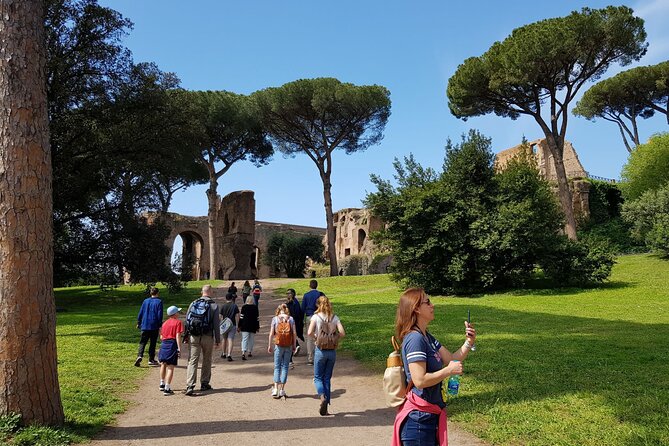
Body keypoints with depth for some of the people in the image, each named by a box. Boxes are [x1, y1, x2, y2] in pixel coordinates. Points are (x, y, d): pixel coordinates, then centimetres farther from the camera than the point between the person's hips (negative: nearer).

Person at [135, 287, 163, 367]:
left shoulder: (145, 301, 6)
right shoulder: (159, 301, -5)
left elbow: (140, 313, 9)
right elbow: (160, 315, -8)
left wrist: (138, 323, 20)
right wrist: (160, 325, -1)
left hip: (145, 326, 3)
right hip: (154, 326, -3)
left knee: (142, 342, 6)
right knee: (153, 343, 8)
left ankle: (139, 356, -17)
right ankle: (151, 360, 13)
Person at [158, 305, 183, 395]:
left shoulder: (165, 323, 12)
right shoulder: (178, 322, -7)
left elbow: (161, 336, 13)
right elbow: (178, 336, -14)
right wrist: (179, 348, -14)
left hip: (164, 344, 7)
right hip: (172, 344, -7)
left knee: (163, 364, 23)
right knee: (170, 367, -4)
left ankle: (162, 384, 39)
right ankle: (167, 389, -7)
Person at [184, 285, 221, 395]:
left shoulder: (193, 303, 4)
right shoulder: (214, 305, -3)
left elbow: (187, 320, 7)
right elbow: (216, 324, -3)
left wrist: (187, 335, 16)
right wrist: (218, 339, 4)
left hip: (194, 336, 1)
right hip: (208, 337, -1)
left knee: (193, 361, 1)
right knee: (207, 360, 14)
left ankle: (190, 385, -9)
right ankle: (204, 383, 22)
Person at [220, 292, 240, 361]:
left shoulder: (223, 306, -1)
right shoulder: (235, 306, -3)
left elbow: (221, 317, 0)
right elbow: (237, 316, -6)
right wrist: (237, 325, -1)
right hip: (232, 325, -2)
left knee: (224, 339, 18)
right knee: (231, 340, -4)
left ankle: (224, 353, 30)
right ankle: (229, 354, -15)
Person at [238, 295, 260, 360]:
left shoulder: (243, 307, -3)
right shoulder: (255, 307, 0)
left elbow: (241, 317, -4)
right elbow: (257, 317, 3)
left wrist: (239, 326, 3)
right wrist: (258, 327, 11)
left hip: (245, 326, -1)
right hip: (253, 326, 1)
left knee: (244, 339, -3)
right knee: (251, 339, 15)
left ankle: (243, 353, -19)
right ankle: (249, 352, 22)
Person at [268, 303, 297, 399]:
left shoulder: (275, 319, 0)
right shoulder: (291, 319, 2)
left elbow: (271, 334, -1)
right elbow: (294, 333, 1)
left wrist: (269, 345, 7)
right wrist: (294, 345, 10)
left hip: (278, 345, -1)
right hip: (288, 346, 1)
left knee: (277, 367, 7)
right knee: (285, 367, 7)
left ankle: (275, 388, -2)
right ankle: (282, 389, 7)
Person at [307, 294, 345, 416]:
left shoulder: (316, 317, -6)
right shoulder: (335, 317, 2)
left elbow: (309, 333, -16)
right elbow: (342, 333, -8)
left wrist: (317, 336, 3)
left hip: (320, 350, -3)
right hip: (332, 350, 3)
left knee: (318, 377, 10)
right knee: (327, 378, 12)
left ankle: (322, 397, -17)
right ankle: (325, 407, 12)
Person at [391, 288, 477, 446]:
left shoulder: (427, 337, 10)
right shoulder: (415, 339, -21)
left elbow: (452, 359, 11)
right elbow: (420, 380, -26)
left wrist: (469, 342, -4)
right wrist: (449, 371, -16)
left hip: (430, 415, 10)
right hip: (418, 417, -10)